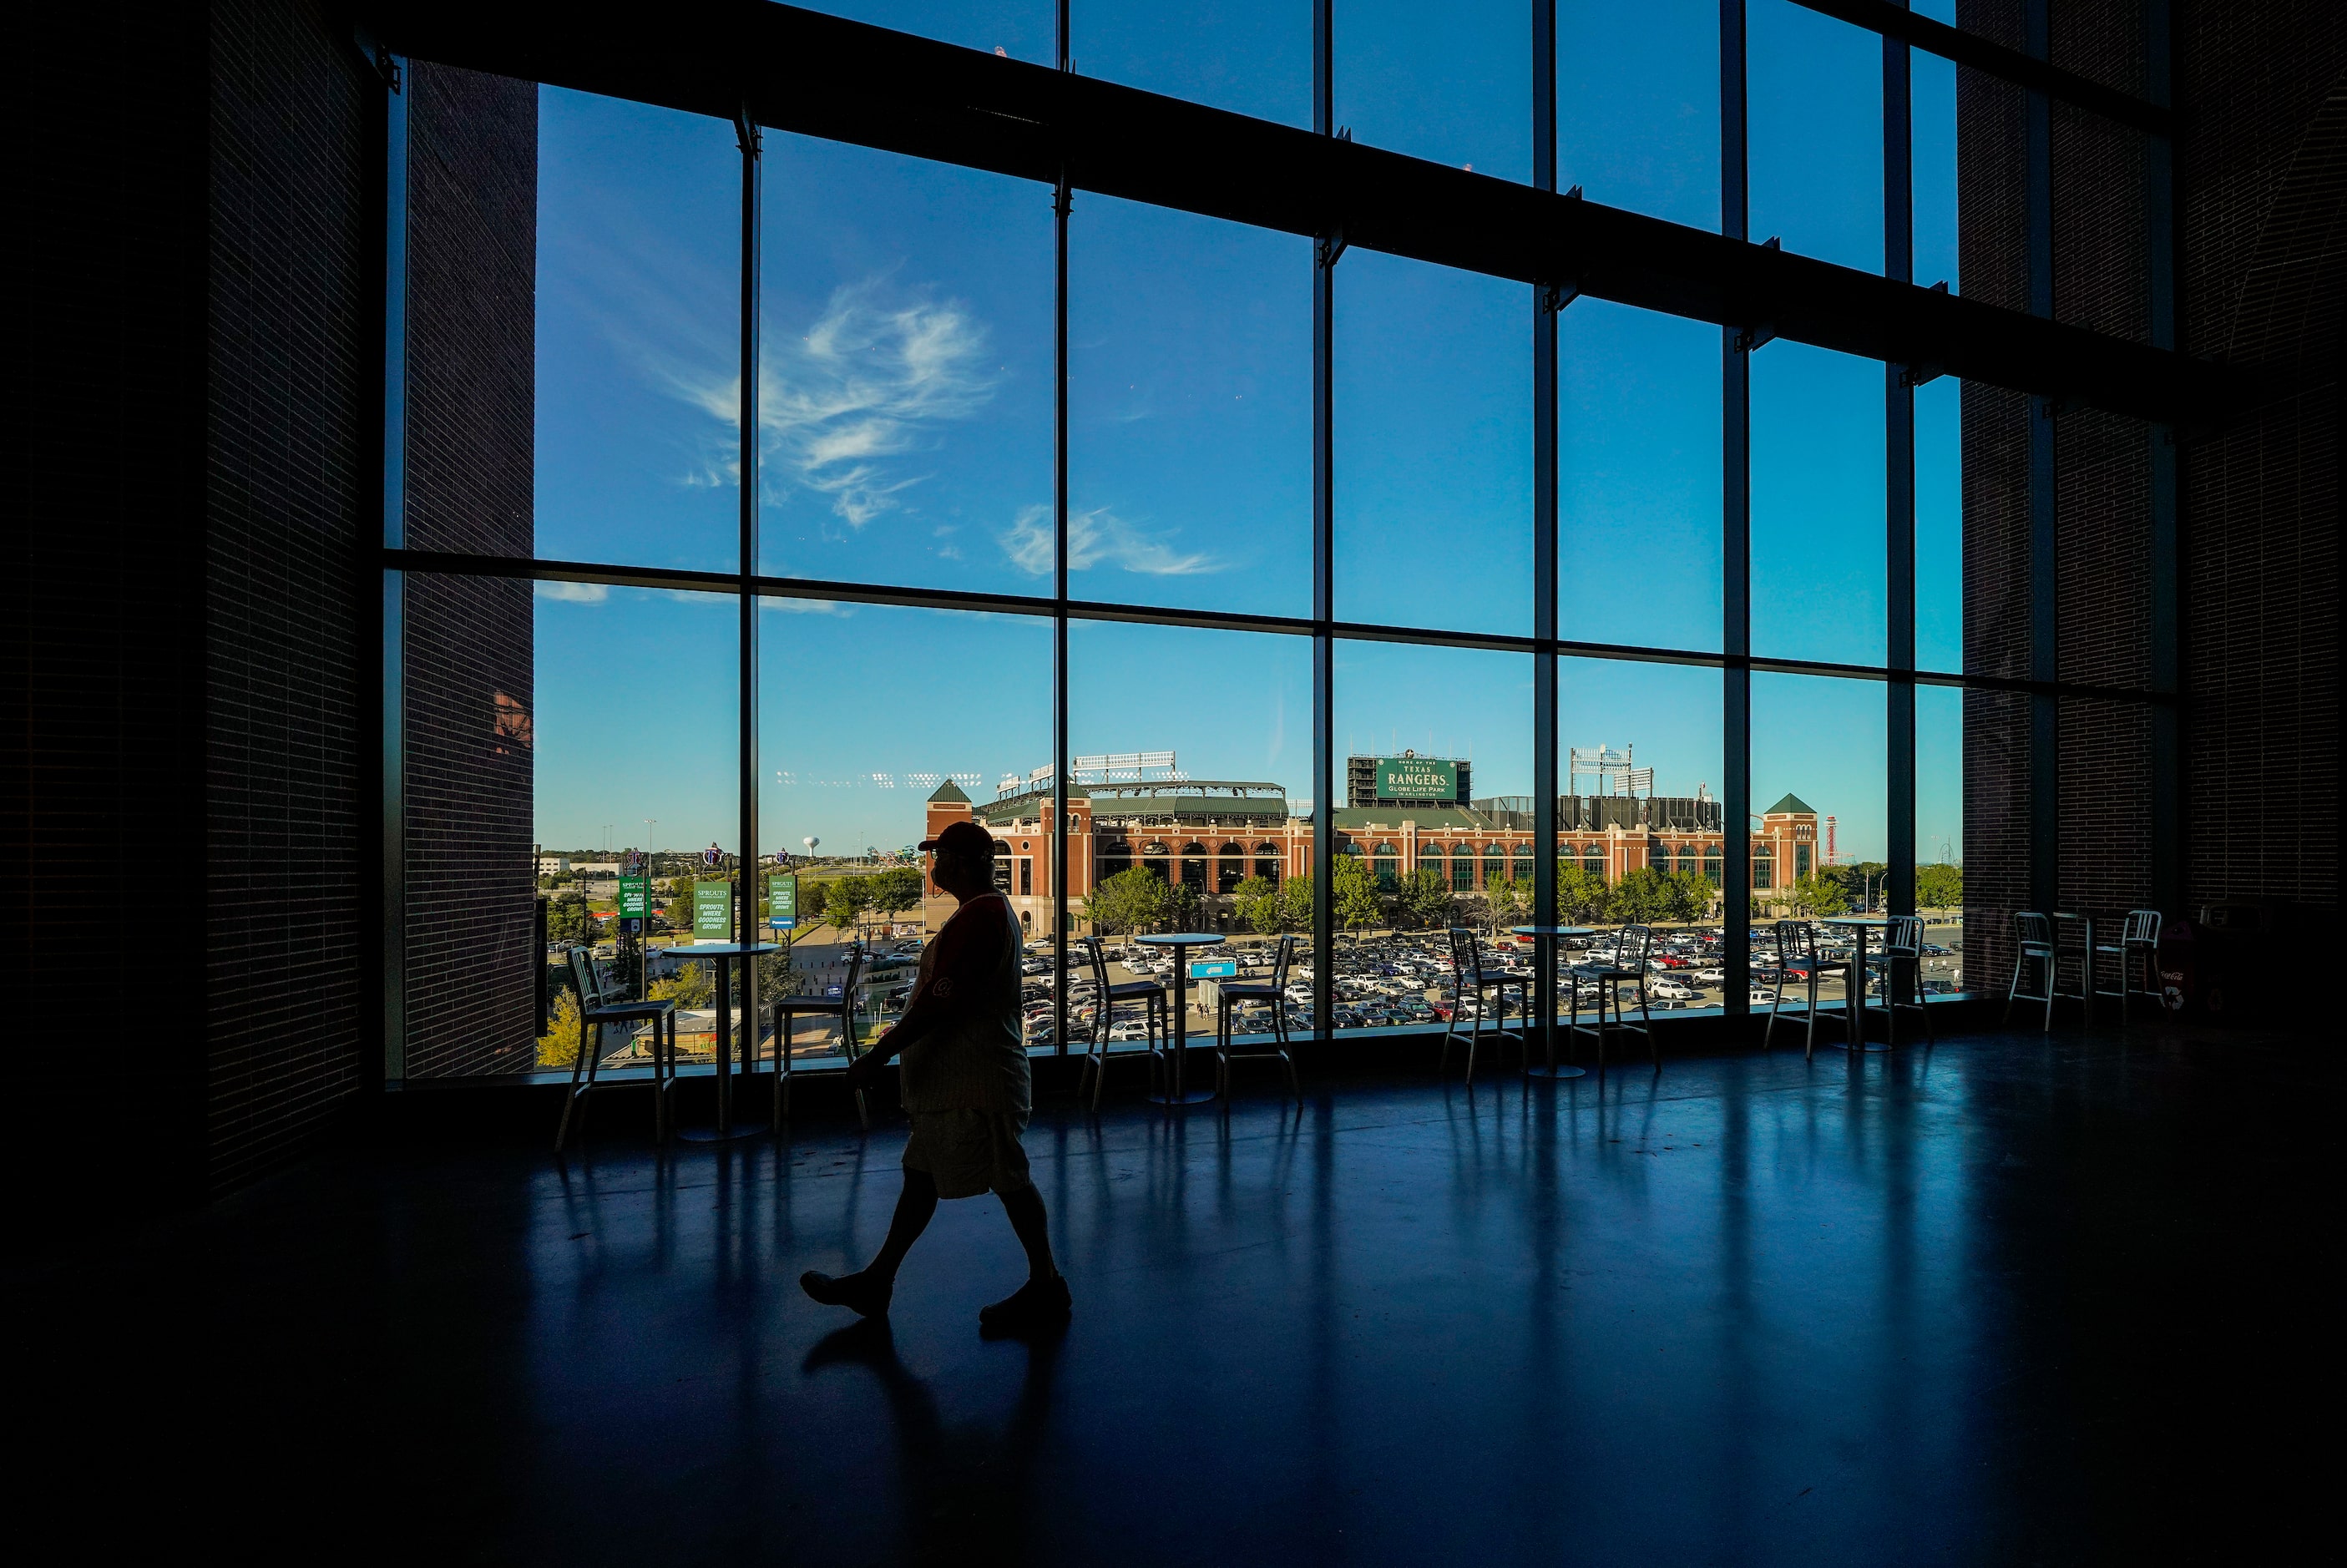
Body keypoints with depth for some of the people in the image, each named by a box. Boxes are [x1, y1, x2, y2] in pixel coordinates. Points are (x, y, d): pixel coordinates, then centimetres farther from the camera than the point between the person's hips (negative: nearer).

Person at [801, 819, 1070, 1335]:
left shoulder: (979, 915, -21)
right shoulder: (991, 910, 13)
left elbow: (939, 1002, -26)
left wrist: (877, 1055, -21)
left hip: (976, 1084, -11)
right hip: (953, 1080, 11)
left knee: (1010, 1181, 2)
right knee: (921, 1175, 17)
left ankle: (1046, 1288, 17)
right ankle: (876, 1282, 29)